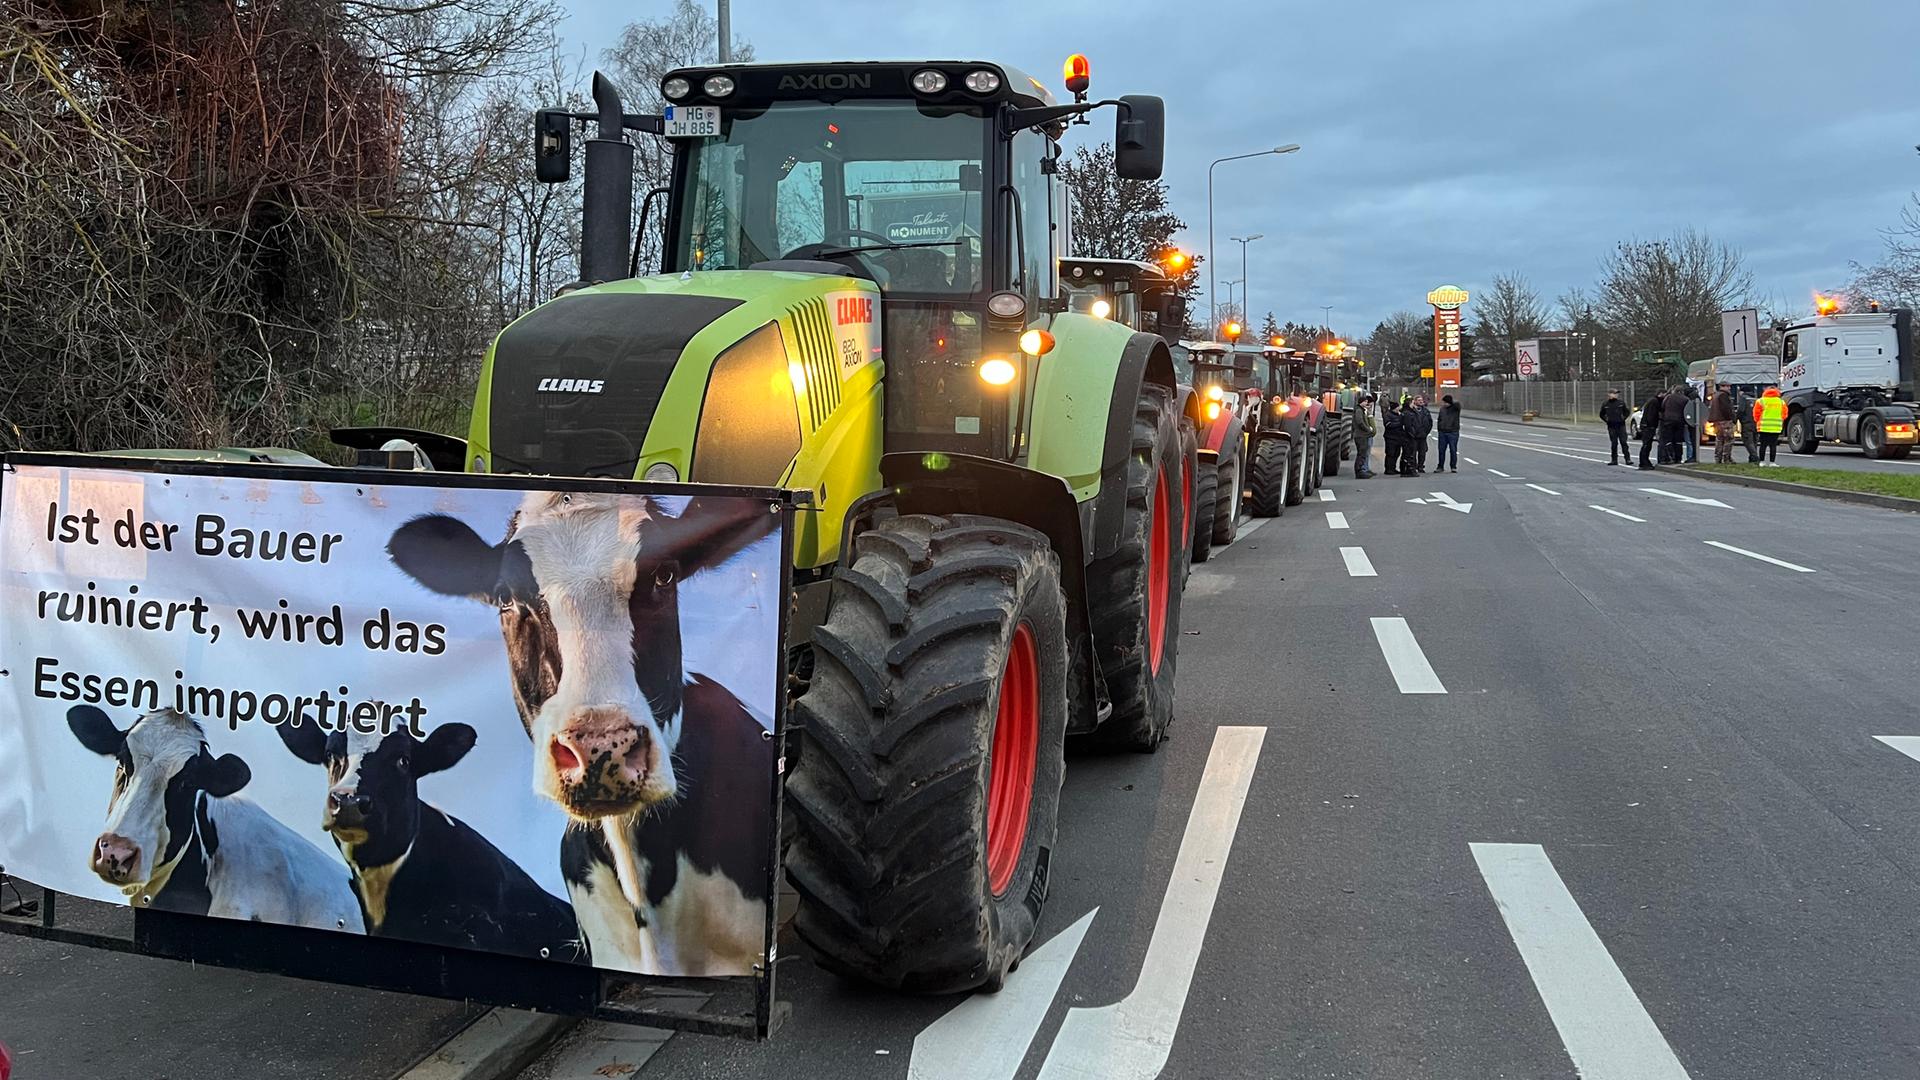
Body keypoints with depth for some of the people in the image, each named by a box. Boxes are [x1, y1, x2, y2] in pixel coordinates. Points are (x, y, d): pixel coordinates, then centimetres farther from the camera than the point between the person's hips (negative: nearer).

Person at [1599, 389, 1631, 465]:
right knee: (1613, 443, 4)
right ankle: (1614, 460, 12)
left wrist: (1623, 418, 3)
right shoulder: (1605, 404, 2)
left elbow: (1626, 412, 16)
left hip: (1621, 425, 0)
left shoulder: (1621, 403, 2)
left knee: (1623, 442, -3)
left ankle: (1627, 459, -2)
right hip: (1611, 427, 0)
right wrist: (1606, 420, 4)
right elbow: (1602, 415, 14)